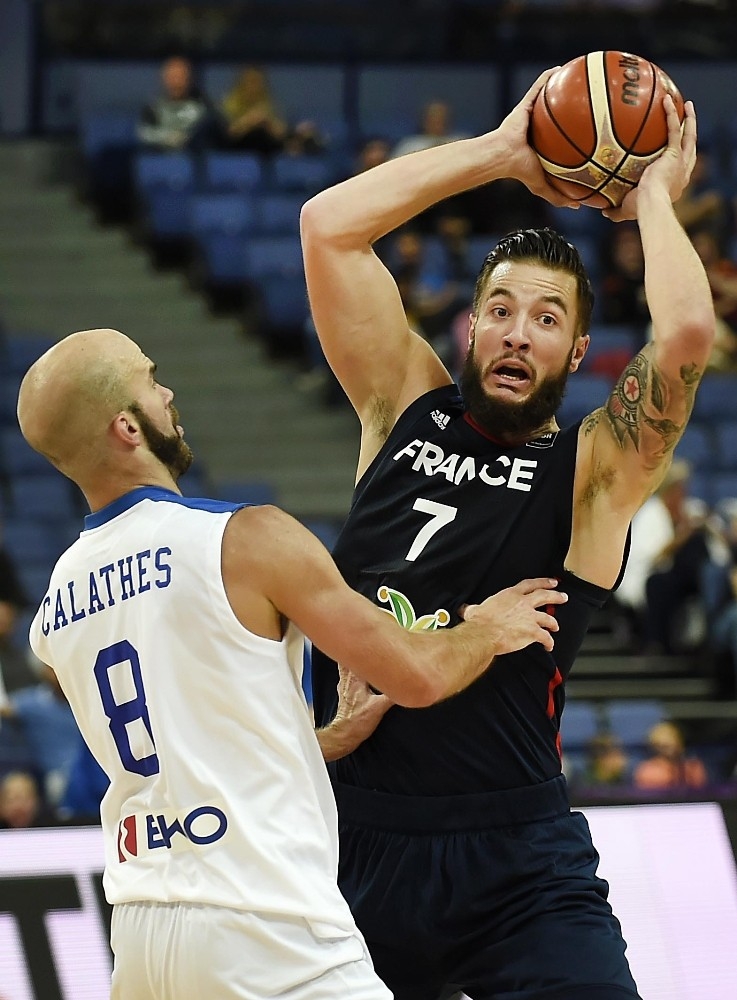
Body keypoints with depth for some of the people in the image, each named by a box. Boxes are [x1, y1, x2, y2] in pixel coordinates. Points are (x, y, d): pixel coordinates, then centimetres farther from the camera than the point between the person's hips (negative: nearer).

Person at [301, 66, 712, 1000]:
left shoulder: (594, 469, -1)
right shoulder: (406, 409, 10)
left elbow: (687, 333, -19)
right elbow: (328, 224, 4)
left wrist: (654, 198, -2)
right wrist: (502, 153, 6)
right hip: (352, 841, 4)